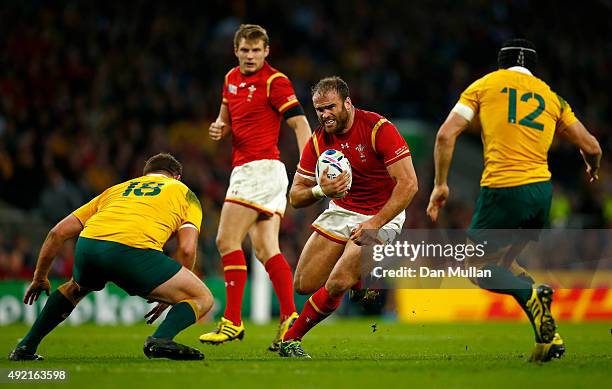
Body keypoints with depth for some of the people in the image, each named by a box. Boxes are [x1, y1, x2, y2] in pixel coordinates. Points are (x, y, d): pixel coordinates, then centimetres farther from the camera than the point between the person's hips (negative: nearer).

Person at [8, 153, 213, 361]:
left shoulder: (116, 190, 37)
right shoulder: (184, 193, 28)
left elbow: (58, 232, 32)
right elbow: (187, 249, 12)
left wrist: (40, 278, 43)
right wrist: (170, 296, 26)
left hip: (88, 244, 5)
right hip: (133, 250, -5)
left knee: (76, 287, 39)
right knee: (203, 298, 9)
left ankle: (26, 347, 33)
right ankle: (161, 339, -17)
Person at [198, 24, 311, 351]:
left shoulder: (274, 81, -9)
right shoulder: (232, 78, 15)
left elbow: (300, 123, -14)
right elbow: (227, 116, 29)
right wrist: (219, 128, 4)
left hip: (260, 167, -8)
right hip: (244, 169, 8)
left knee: (227, 240, -10)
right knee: (265, 250, 2)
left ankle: (232, 321, -11)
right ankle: (290, 317, -1)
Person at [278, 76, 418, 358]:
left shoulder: (378, 128, -20)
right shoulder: (318, 140, -5)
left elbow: (408, 183, -23)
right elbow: (295, 196, -1)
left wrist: (375, 223, -27)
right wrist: (321, 190, -24)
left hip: (381, 215, -6)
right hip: (340, 211, 6)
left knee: (336, 285, -20)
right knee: (304, 285, 0)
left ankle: (291, 339, -1)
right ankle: (362, 281, 24)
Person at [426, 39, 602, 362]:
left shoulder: (485, 85, 10)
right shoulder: (551, 97, 17)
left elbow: (446, 134, -1)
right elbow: (591, 147, 16)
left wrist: (440, 184, 5)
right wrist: (593, 169, 39)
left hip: (501, 189, -4)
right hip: (542, 190, 4)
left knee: (477, 267, 9)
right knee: (502, 262, 20)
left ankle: (531, 295, -21)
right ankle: (548, 337, 1)